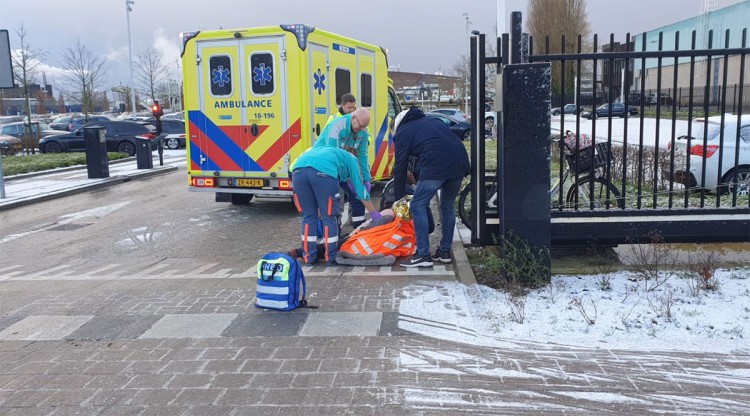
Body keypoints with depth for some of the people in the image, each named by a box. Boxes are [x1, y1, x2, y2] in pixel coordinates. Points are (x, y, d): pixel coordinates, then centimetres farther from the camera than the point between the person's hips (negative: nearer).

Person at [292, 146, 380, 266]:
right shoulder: (350, 159, 33)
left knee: (308, 216, 19)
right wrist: (374, 213, 41)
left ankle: (309, 257, 22)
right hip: (324, 171, -5)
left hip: (298, 169, 5)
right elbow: (360, 188, 31)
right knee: (329, 217, 11)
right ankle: (331, 258, 19)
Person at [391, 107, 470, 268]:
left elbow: (400, 167, 13)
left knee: (418, 207, 5)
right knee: (448, 207, 20)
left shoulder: (403, 132, 15)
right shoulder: (434, 121, 32)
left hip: (435, 166, -6)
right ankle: (445, 252, 27)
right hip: (460, 162, 6)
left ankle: (423, 255, 1)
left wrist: (398, 197, 20)